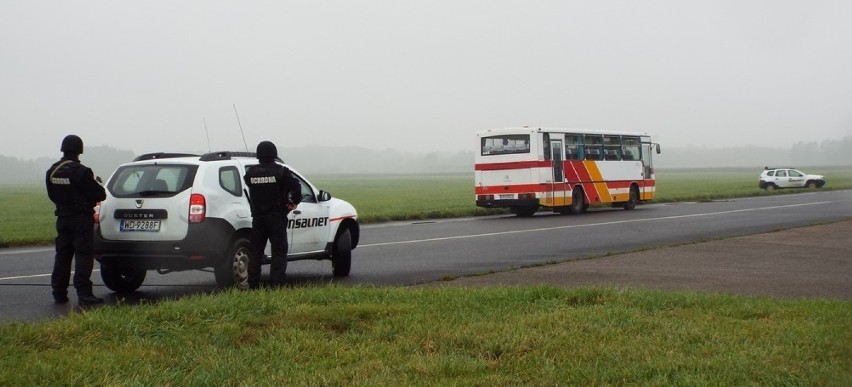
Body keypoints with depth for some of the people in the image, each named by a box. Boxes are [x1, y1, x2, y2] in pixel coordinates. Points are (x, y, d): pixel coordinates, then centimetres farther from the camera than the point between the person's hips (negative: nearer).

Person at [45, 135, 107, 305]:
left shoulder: (52, 171, 5)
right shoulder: (81, 171, -17)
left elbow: (52, 195, 15)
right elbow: (99, 195, -13)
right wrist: (97, 185, 8)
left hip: (62, 218, 7)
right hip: (81, 218, -7)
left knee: (62, 255, 12)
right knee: (84, 255, -6)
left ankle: (59, 293, 14)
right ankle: (84, 294, -11)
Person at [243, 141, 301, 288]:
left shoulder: (250, 173, 1)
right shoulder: (281, 171, -10)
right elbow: (296, 187, -17)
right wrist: (295, 202, -1)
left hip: (257, 218, 3)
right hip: (277, 217, -3)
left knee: (255, 252, 11)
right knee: (279, 252, 1)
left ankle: (253, 285, 12)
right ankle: (277, 284, -8)